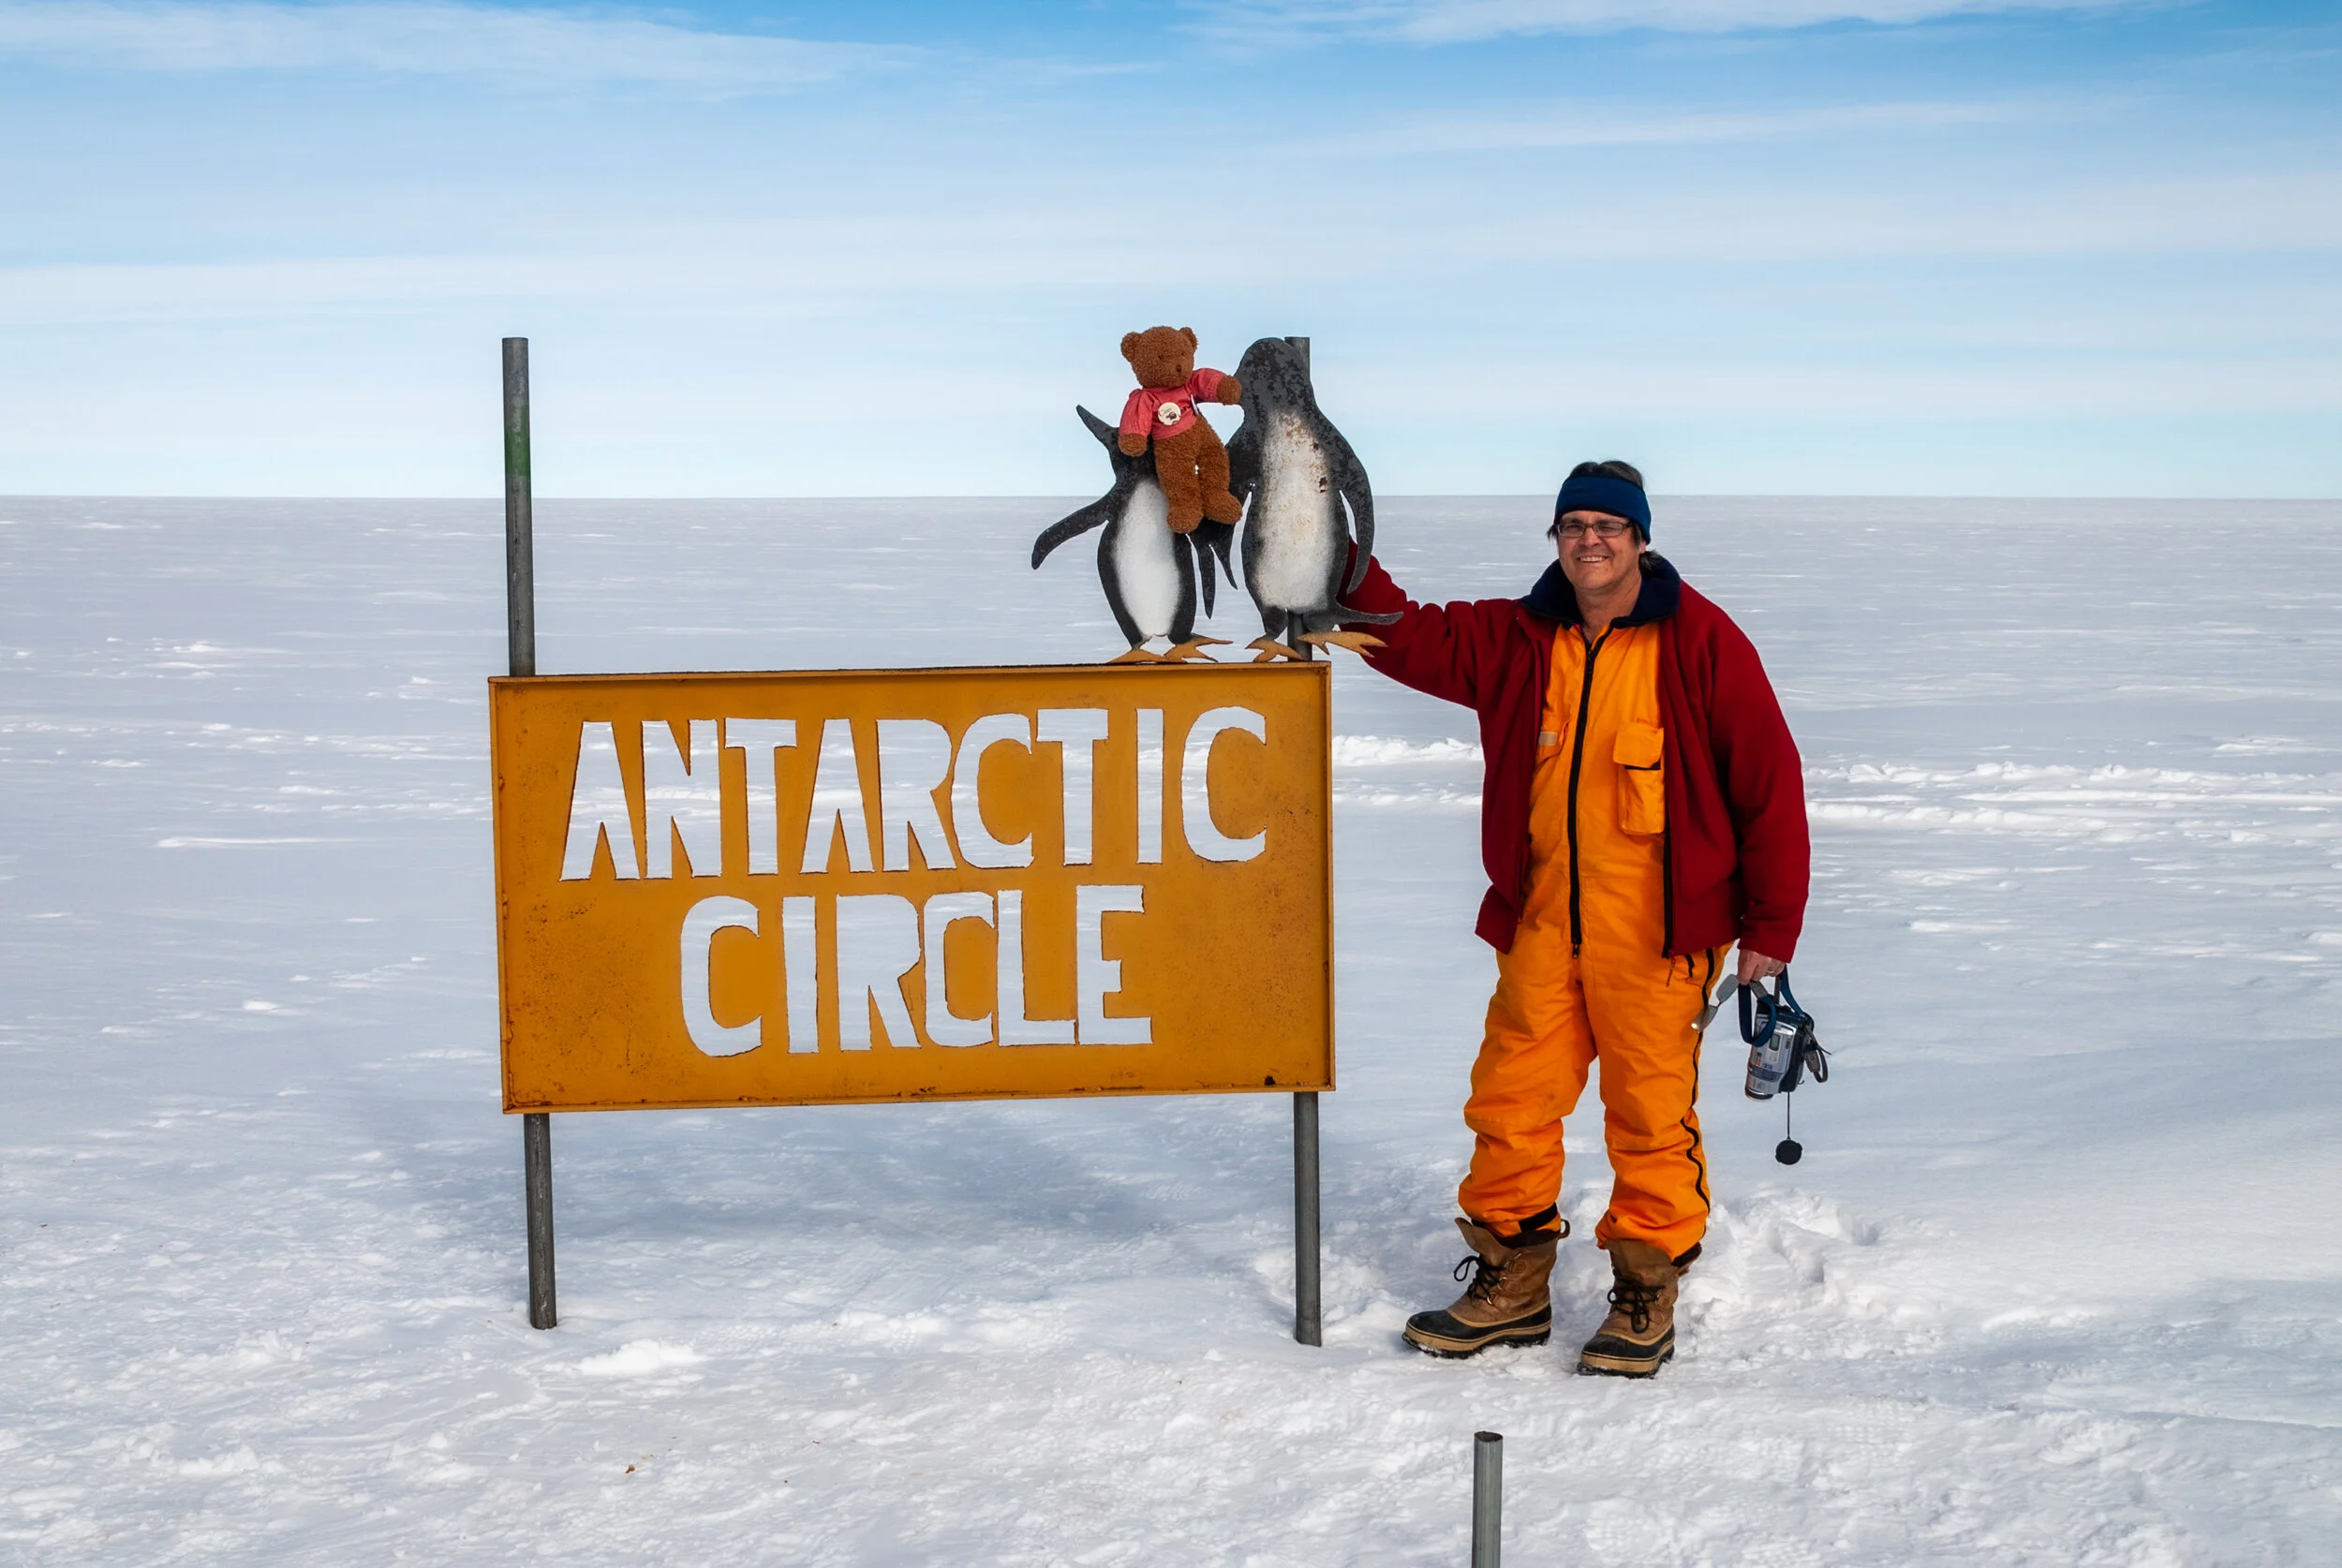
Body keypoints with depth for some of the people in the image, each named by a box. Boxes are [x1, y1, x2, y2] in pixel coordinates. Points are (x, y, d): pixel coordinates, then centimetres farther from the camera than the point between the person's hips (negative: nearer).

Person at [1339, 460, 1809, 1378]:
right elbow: (1408, 640, 8)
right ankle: (1509, 1283, 20)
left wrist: (1771, 924, -4)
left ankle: (1646, 1298, 14)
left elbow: (1767, 779, -3)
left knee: (1649, 1112, 1)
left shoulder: (1699, 642, -4)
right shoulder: (1517, 640, 9)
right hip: (1540, 926, 4)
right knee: (1509, 1101, 7)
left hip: (1655, 934, -4)